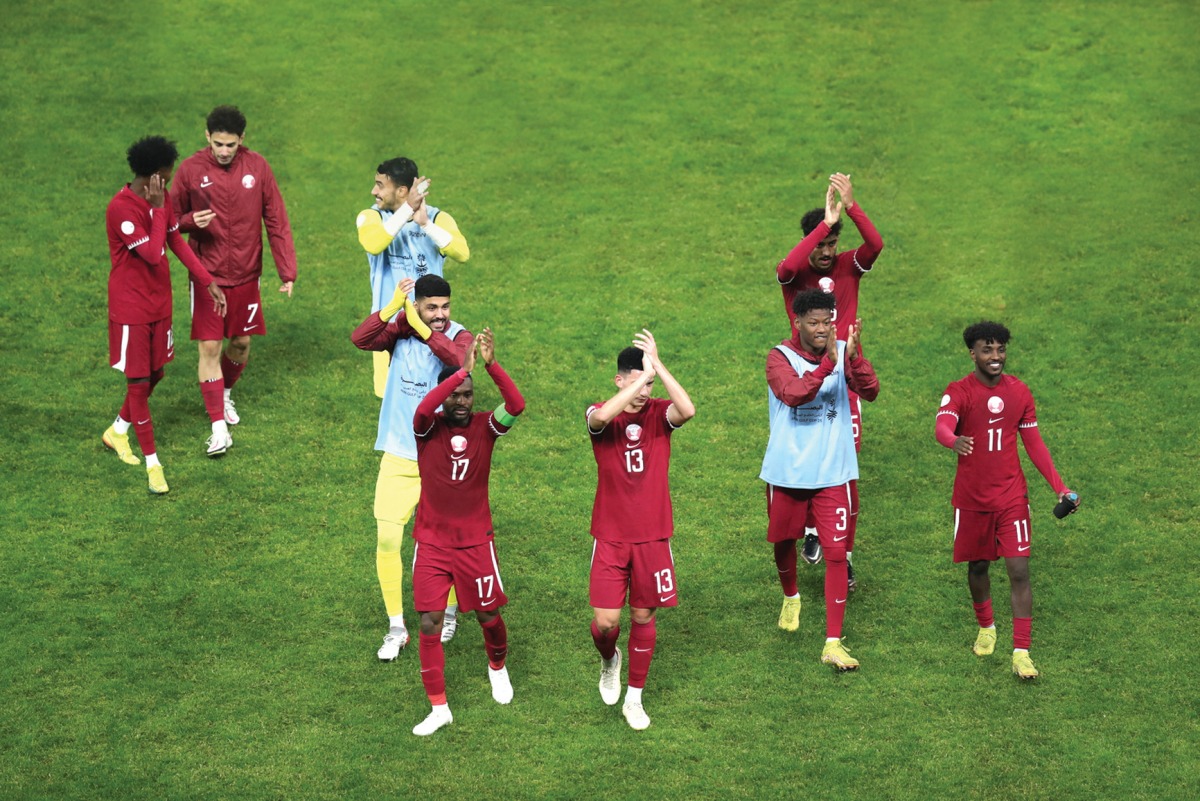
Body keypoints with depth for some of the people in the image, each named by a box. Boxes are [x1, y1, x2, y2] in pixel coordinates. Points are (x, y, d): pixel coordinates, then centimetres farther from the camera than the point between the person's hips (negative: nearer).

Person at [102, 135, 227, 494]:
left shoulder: (162, 198, 1)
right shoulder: (121, 209, -24)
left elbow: (176, 242, 12)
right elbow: (153, 254, -28)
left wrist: (207, 281, 10)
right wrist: (158, 208, -25)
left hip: (159, 304, 8)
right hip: (131, 309, -8)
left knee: (154, 374, 17)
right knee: (138, 383, -1)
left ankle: (117, 431, 41)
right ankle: (152, 462, 5)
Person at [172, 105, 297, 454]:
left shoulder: (257, 167, -4)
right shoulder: (191, 169, -8)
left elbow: (276, 221, 0)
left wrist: (287, 271, -3)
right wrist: (191, 221, -22)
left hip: (246, 275, 2)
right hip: (207, 276, -2)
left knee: (242, 343, 13)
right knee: (209, 347, -6)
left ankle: (225, 394, 42)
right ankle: (219, 428, -2)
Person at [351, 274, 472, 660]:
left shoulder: (458, 336, -9)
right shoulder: (400, 330, -3)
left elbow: (458, 359, -32)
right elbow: (360, 339, -20)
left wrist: (422, 328, -31)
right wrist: (393, 306, -30)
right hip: (398, 456, 2)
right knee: (386, 539, -3)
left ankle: (448, 613, 34)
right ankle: (396, 628, 10)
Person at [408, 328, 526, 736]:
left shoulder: (484, 427, -5)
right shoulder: (428, 428, -8)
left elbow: (517, 405, -25)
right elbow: (423, 408, -33)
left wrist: (491, 365, -38)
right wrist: (463, 370, -41)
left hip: (476, 541, 1)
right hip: (431, 543, -1)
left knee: (488, 615, 11)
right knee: (429, 624, -3)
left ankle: (498, 666, 44)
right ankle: (439, 708, 7)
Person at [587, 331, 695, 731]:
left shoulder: (660, 413, -4)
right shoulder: (602, 416, -8)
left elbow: (688, 410, -28)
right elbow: (602, 416, -35)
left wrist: (657, 366, -29)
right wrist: (642, 375, -34)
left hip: (653, 536, 1)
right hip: (610, 537, -1)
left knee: (643, 617, 8)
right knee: (605, 621, -5)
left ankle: (634, 698, 24)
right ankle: (609, 661, 31)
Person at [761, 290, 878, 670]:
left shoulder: (843, 353, -2)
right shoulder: (780, 357, -10)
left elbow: (870, 391, -17)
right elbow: (792, 394, -29)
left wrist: (853, 357, -34)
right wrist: (828, 362, -40)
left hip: (832, 474, 0)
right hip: (786, 472, 0)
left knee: (837, 553, -8)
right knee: (785, 540, 18)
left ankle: (833, 644, -6)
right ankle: (791, 598, 51)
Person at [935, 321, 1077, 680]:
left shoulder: (1019, 392, 1)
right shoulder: (959, 392, -10)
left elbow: (1034, 444, 8)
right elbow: (942, 426, -31)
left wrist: (1059, 487, 0)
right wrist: (953, 441, -55)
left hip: (1012, 496, 1)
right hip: (971, 498, -1)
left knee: (1019, 572, -8)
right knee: (978, 565, 15)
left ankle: (1021, 653, -7)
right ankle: (986, 628, 41)